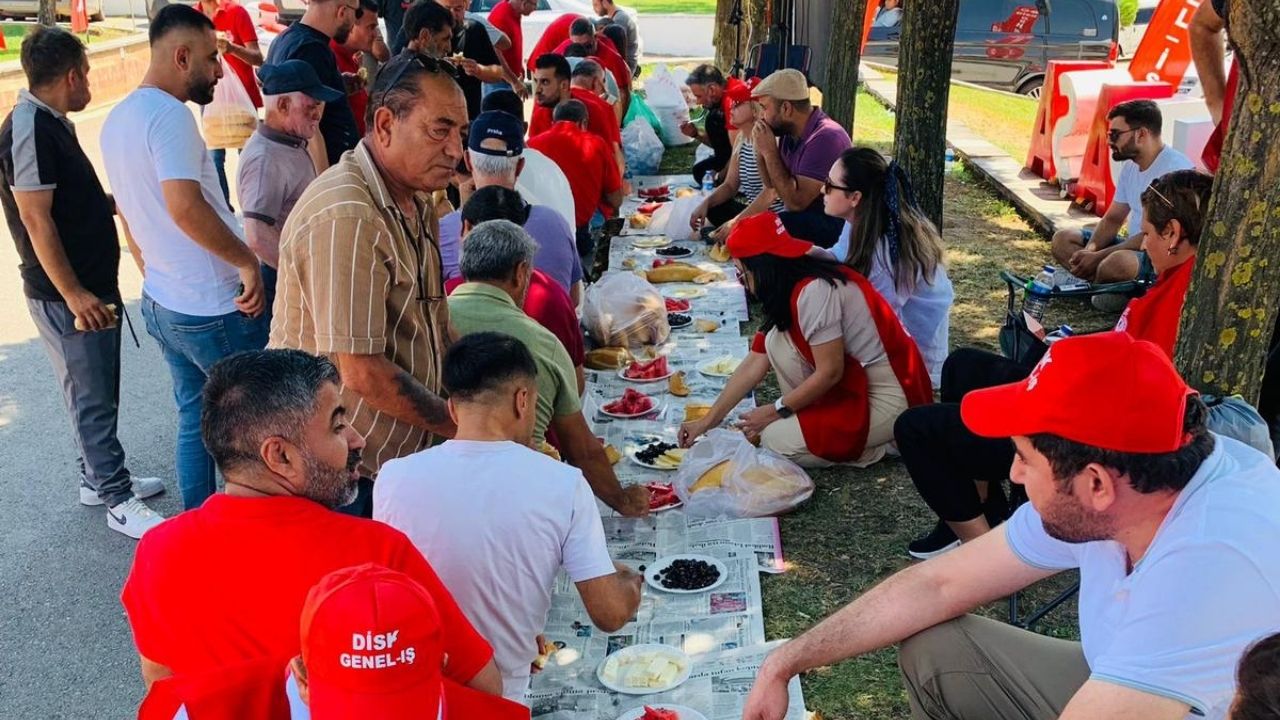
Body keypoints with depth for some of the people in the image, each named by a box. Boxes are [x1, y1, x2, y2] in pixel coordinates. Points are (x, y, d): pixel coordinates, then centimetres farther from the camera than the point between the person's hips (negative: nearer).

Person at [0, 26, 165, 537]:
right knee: (92, 398, -1)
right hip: (66, 297, -9)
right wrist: (72, 294, -22)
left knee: (98, 391, 19)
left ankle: (98, 477, 33)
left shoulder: (52, 123, 10)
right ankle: (119, 501, 8)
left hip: (92, 284, 9)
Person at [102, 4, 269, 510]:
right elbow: (185, 207, -29)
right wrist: (248, 261, -20)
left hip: (160, 302, 9)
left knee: (194, 418, 18)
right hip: (214, 309, -9)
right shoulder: (168, 114, -18)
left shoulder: (117, 119, 12)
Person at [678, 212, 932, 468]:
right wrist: (709, 420, 8)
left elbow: (830, 372, -22)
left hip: (891, 398, -9)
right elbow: (754, 364, 7)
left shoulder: (814, 291, -24)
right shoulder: (787, 292, 5)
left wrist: (775, 411, -10)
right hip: (856, 382, 9)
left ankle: (877, 443, 2)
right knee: (777, 341, -2)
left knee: (777, 440, -13)